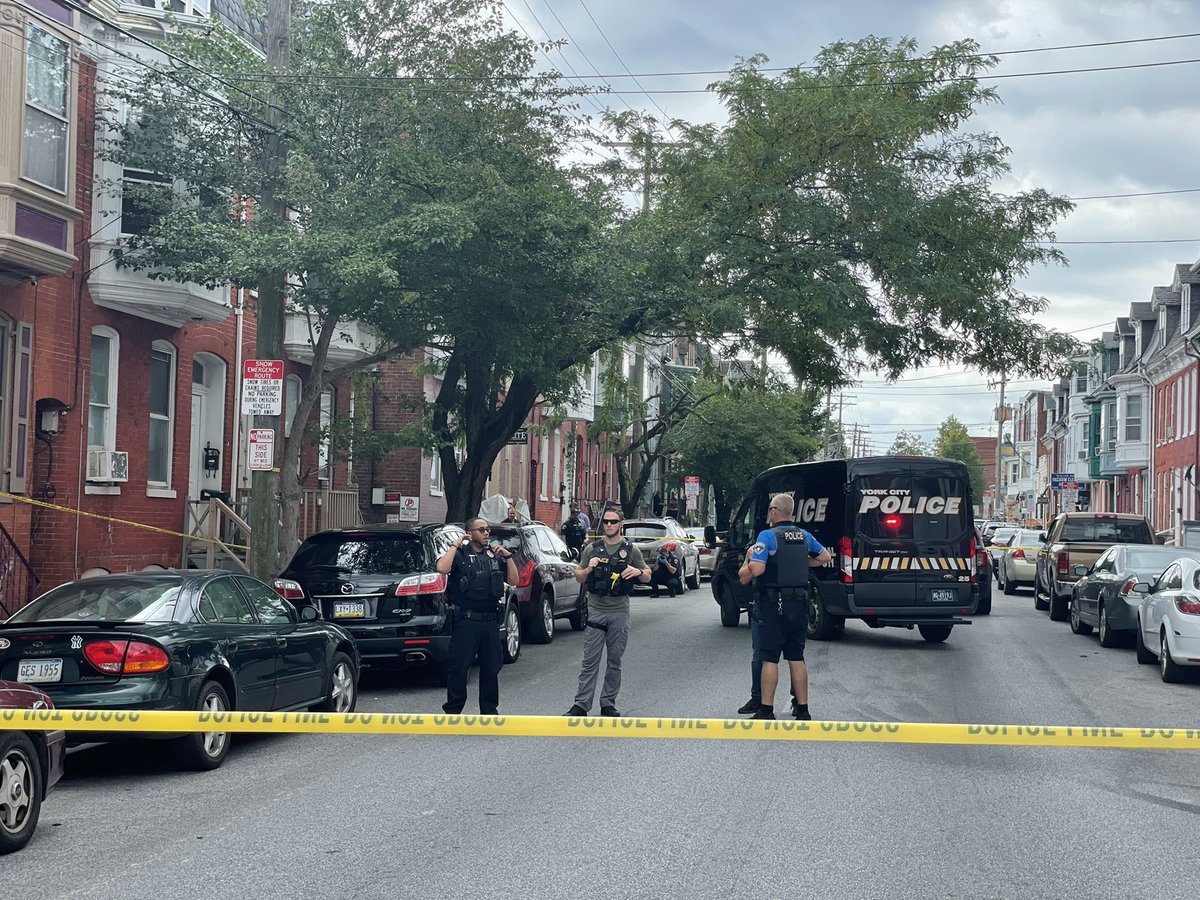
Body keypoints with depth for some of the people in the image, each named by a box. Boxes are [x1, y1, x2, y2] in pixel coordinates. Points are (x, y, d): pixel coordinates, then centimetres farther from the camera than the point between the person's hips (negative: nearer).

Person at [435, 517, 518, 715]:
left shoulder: (495, 555, 16)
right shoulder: (460, 554, -1)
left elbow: (513, 580, 14)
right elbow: (442, 568, -21)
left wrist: (508, 556, 3)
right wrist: (455, 546, -13)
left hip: (491, 620, 5)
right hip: (467, 621, -5)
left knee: (491, 666, 10)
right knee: (459, 666, -2)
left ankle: (489, 709, 19)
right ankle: (453, 710, 6)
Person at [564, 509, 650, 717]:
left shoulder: (631, 550, 5)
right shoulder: (592, 549, 6)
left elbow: (647, 576, 11)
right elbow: (578, 577, 12)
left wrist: (638, 572, -12)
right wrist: (588, 569, -10)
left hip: (619, 612, 0)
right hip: (595, 611, 0)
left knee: (615, 661, 6)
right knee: (590, 661, -3)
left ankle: (608, 703, 15)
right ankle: (581, 705, -3)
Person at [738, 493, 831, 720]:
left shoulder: (768, 536, -12)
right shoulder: (804, 536, 8)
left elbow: (757, 569, -22)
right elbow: (825, 557, 23)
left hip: (773, 604, -6)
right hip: (799, 604, 6)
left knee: (769, 658, -1)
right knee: (796, 657, 12)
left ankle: (766, 710, 0)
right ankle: (802, 708, 14)